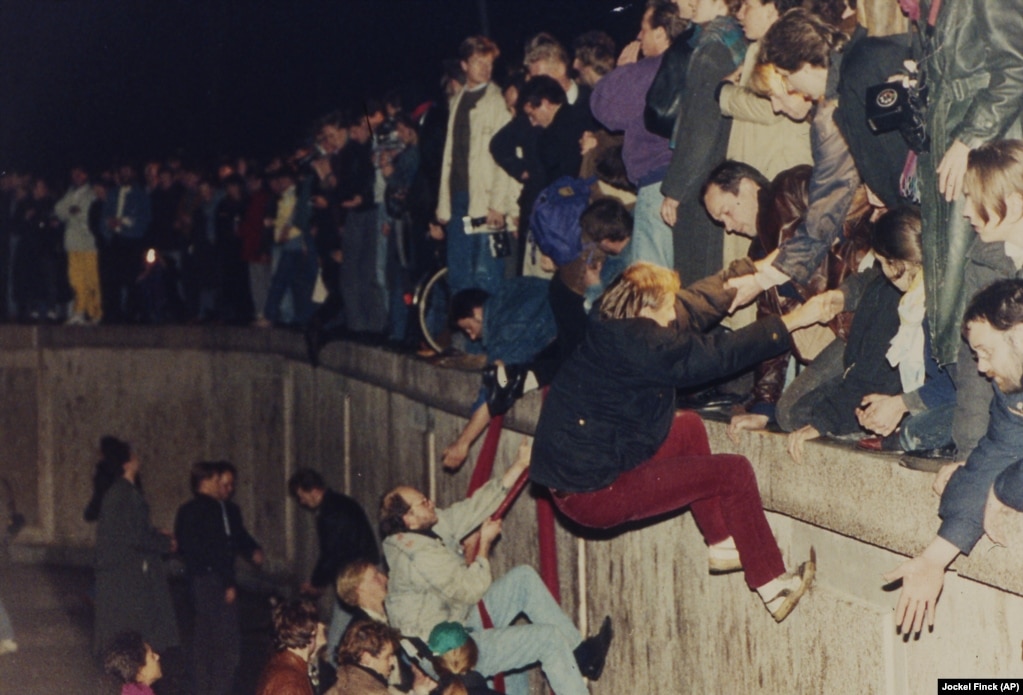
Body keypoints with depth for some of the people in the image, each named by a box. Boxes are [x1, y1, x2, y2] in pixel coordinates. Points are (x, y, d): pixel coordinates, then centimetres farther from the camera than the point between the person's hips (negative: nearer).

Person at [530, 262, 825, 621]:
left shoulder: (613, 322, 1)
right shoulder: (635, 343, -25)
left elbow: (693, 304, 13)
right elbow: (718, 354, -21)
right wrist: (792, 321, -14)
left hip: (574, 467, 10)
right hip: (594, 492, -10)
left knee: (689, 427, 25)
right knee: (734, 473, -6)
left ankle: (721, 544, 30)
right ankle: (771, 586, 7)